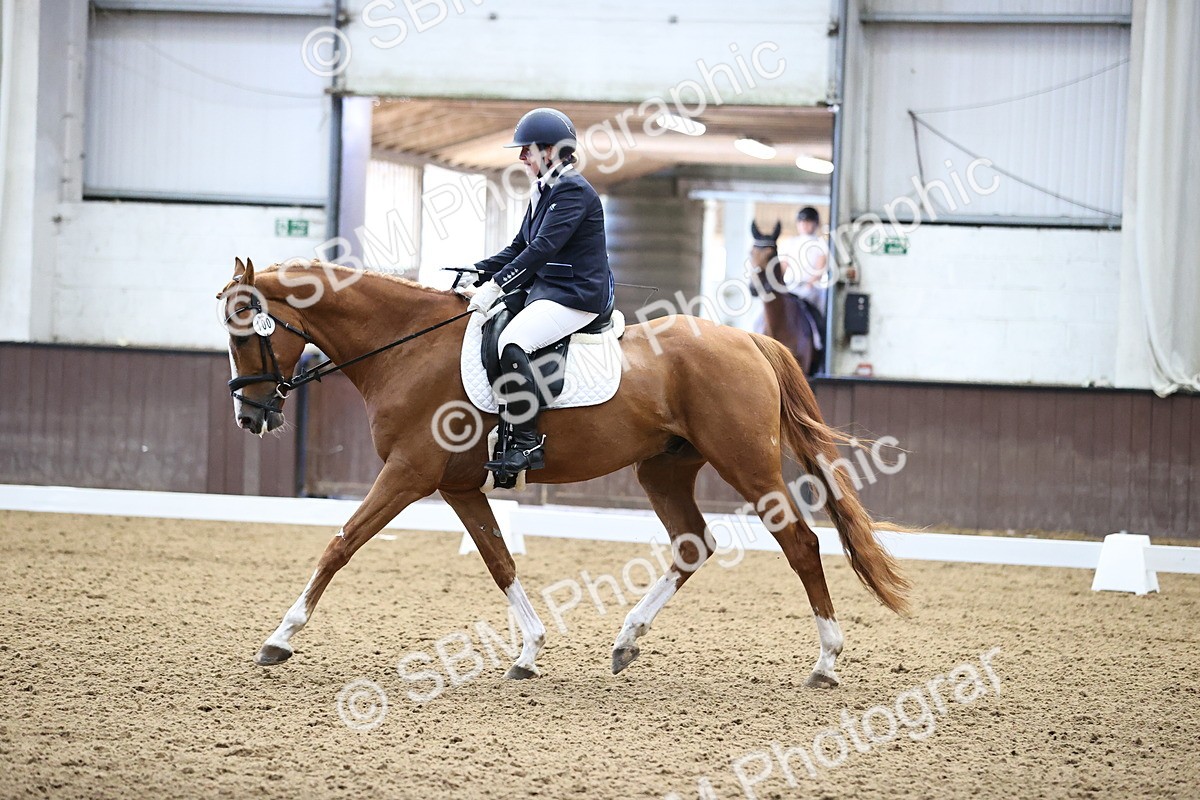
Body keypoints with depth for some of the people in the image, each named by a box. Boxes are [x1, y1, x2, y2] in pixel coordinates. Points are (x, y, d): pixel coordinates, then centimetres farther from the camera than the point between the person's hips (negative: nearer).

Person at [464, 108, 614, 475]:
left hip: (576, 296, -11)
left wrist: (498, 285, -27)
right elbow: (519, 248, 21)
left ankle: (527, 444, -28)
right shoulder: (544, 192, 16)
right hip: (543, 288, 11)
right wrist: (479, 273, 7)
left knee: (511, 342, -29)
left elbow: (543, 248, -24)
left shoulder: (573, 191, -14)